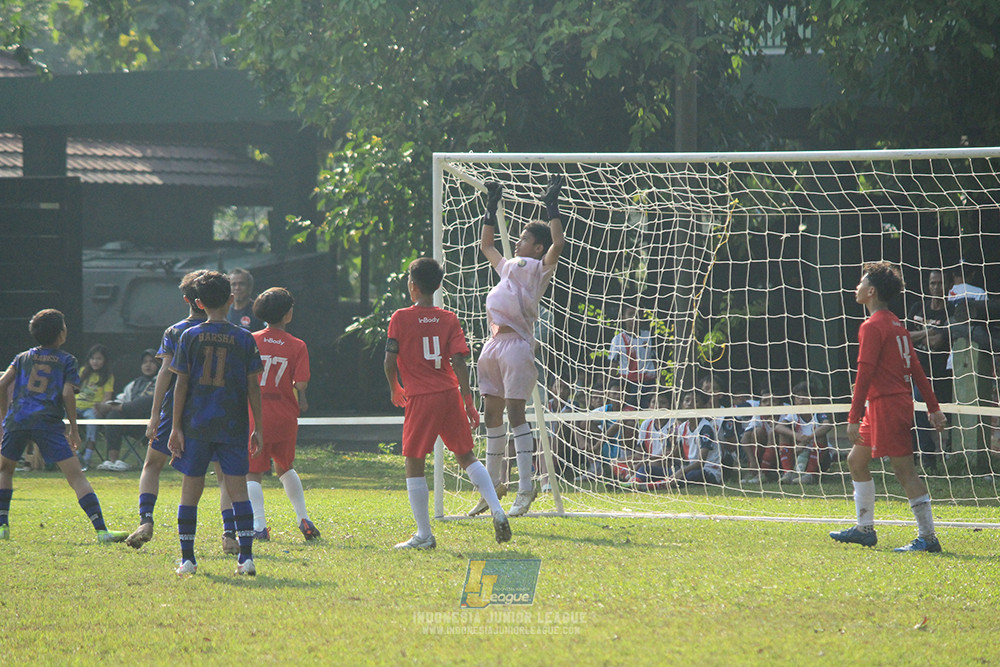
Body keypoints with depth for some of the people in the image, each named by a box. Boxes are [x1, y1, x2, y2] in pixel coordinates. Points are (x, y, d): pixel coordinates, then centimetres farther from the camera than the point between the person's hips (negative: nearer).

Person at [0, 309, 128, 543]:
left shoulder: (23, 358, 21)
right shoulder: (67, 361, 12)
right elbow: (67, 394, -1)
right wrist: (73, 430, 5)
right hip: (47, 422, -3)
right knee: (76, 476, -6)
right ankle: (102, 530, -16)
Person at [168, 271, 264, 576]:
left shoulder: (190, 337, 0)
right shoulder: (244, 338, 0)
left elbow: (181, 384, -2)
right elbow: (253, 387, 0)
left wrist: (176, 426, 1)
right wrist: (258, 428, 6)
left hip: (196, 424, 0)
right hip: (233, 425, 0)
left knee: (191, 490, 7)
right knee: (238, 489, 1)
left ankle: (187, 558, 6)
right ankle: (246, 555, -8)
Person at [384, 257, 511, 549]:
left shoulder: (400, 318, -3)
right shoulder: (449, 319, 5)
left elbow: (390, 360, -7)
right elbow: (458, 361, -2)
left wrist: (395, 390, 11)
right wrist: (468, 402, 0)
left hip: (420, 399, -4)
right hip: (449, 394, 4)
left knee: (414, 464, 4)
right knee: (466, 456, 14)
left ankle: (424, 534, 2)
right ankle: (497, 512, 0)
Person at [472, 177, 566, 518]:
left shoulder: (540, 268, 2)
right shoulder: (508, 266, 24)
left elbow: (558, 243, -15)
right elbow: (485, 246, 40)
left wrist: (551, 206, -10)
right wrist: (491, 208, 36)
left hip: (517, 342, -8)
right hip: (494, 344, 8)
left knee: (515, 413, -12)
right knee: (492, 414, 9)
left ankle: (526, 488, -12)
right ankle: (491, 487, 15)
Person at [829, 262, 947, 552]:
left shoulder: (872, 326, -13)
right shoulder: (897, 325, 15)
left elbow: (865, 373, -18)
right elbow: (915, 368, 17)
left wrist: (854, 417, -19)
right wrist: (933, 407, 20)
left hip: (887, 405, -10)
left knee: (903, 468, -9)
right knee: (856, 460, 18)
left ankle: (928, 537, -9)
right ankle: (865, 529, 22)